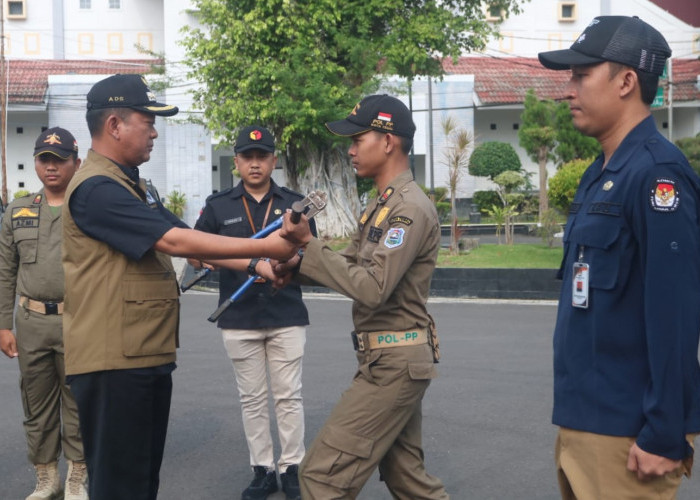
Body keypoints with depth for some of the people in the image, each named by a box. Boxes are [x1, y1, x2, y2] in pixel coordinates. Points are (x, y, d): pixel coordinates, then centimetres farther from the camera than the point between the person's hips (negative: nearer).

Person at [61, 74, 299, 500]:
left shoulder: (133, 188, 17)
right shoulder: (97, 189, -16)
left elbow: (190, 244, 15)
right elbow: (174, 241, -22)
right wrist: (266, 247, -17)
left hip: (148, 358, 10)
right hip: (114, 363, -10)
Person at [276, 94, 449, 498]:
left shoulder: (410, 209, -17)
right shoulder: (383, 205, 16)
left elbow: (371, 289, -25)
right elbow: (351, 264, 15)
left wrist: (308, 243, -21)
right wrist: (295, 264, -3)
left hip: (394, 362, -10)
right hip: (389, 359, 10)